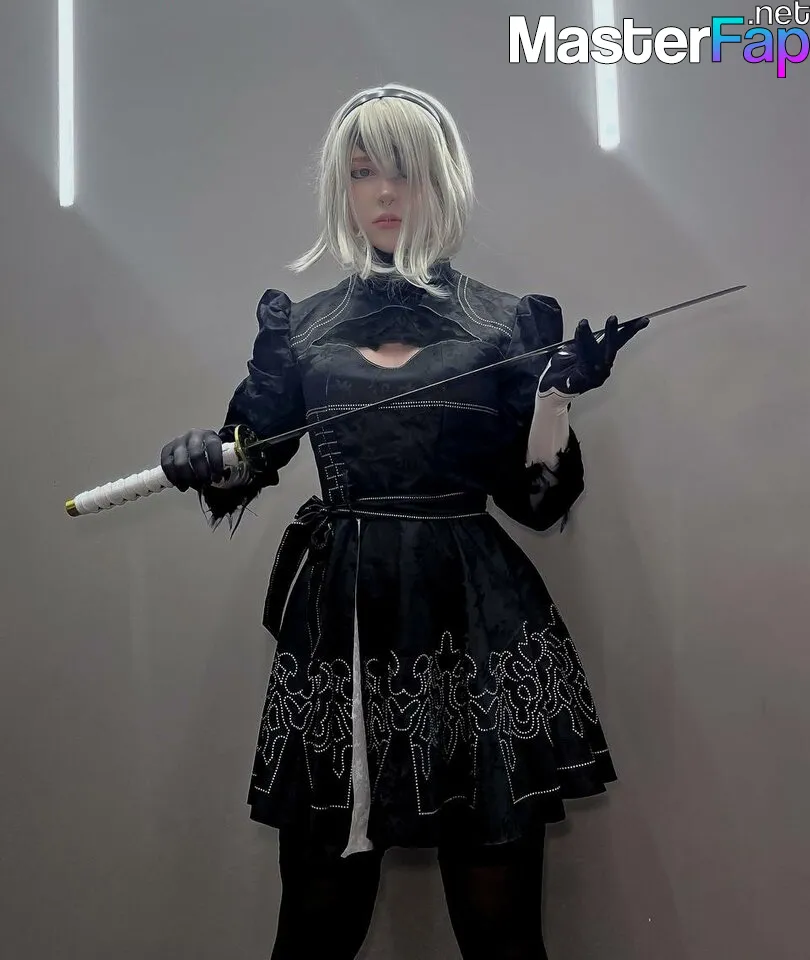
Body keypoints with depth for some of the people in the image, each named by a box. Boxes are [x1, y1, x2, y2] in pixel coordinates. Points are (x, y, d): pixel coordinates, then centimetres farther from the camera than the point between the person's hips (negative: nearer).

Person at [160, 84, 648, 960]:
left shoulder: (506, 321, 5)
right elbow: (244, 464, 10)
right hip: (339, 628, 2)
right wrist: (202, 460, -10)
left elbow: (538, 496, 3)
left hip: (476, 629, -1)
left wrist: (558, 389, -11)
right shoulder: (301, 323, 10)